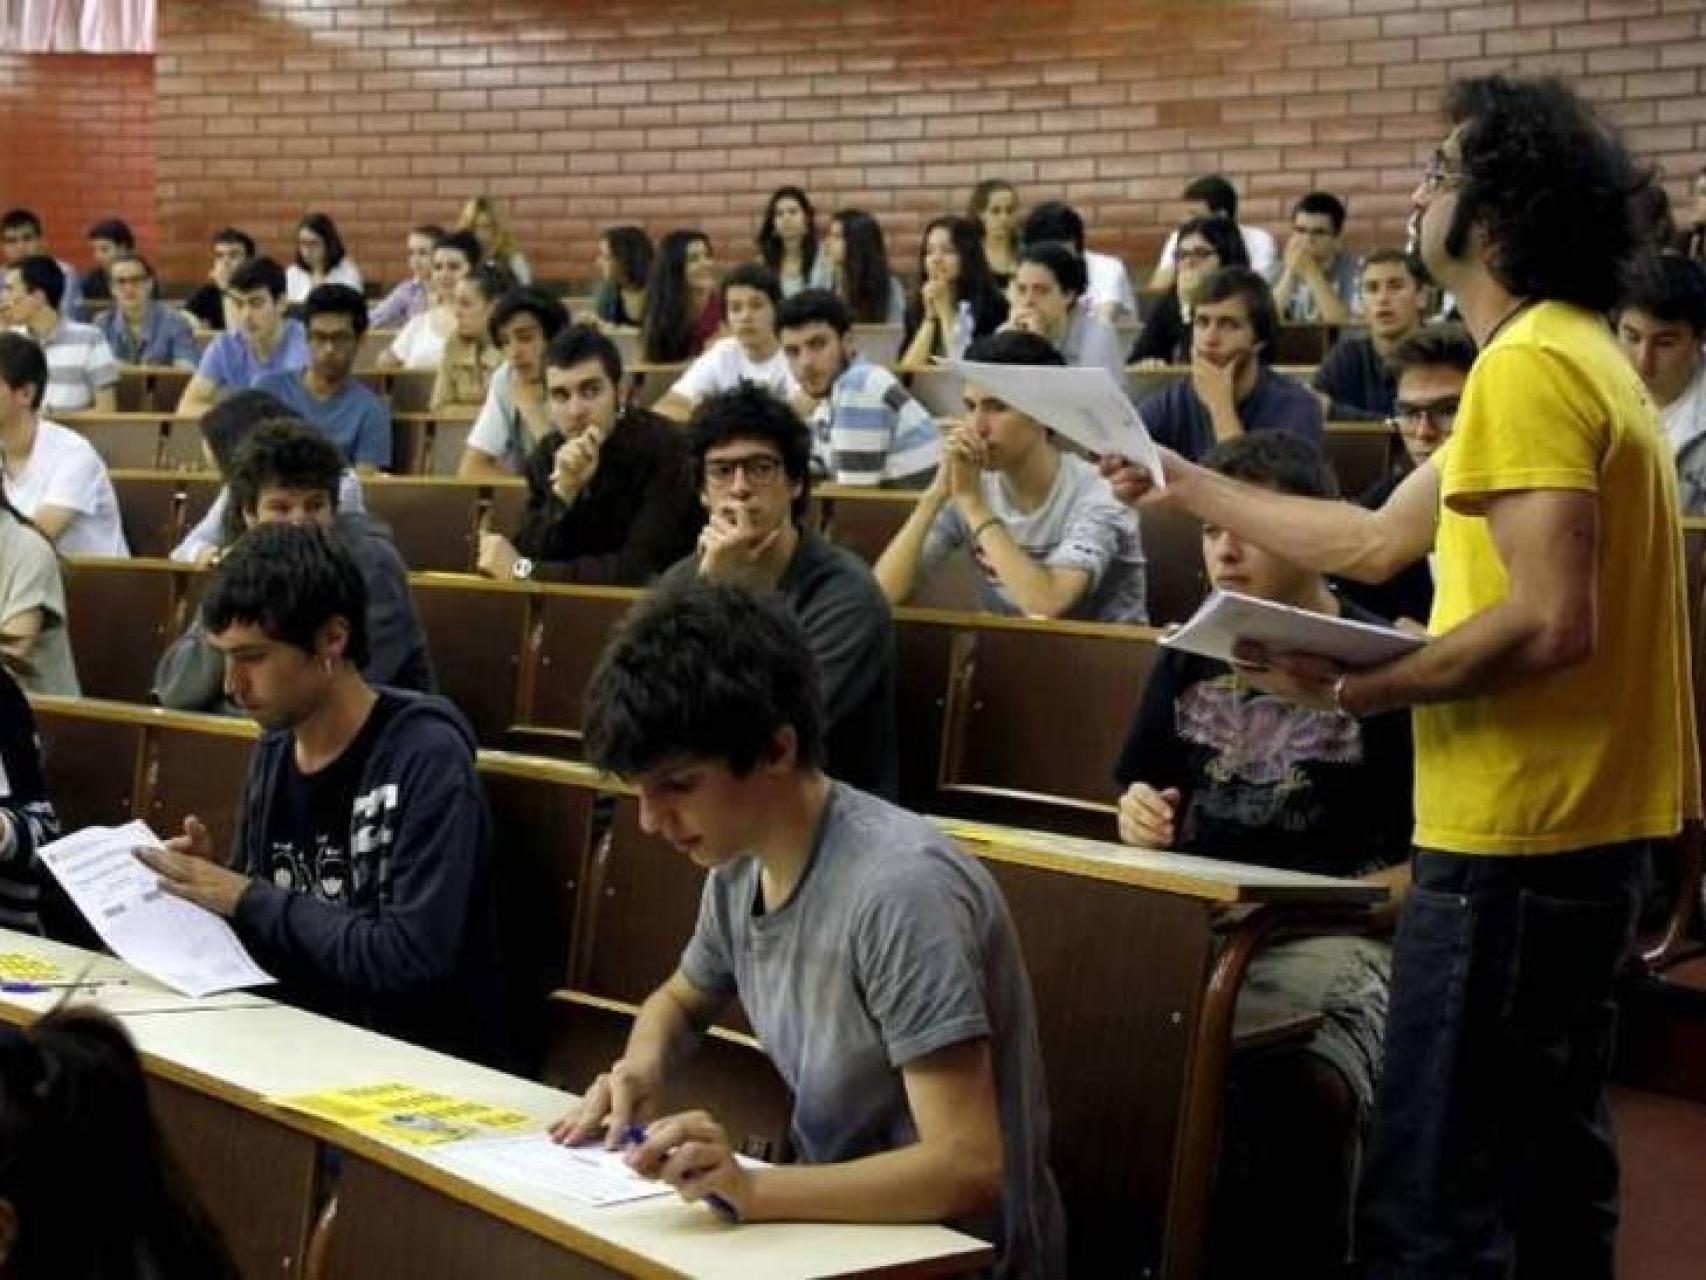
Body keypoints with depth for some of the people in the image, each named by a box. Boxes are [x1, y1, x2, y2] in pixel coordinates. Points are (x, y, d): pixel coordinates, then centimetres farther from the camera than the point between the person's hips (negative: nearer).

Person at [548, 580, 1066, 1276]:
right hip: (841, 1218, 7)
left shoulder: (898, 889, -25)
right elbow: (680, 1001, 20)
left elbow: (969, 1168, -27)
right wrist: (643, 1066, -1)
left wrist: (753, 1189, -38)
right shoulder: (740, 865, 0)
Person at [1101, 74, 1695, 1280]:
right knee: (1548, 1153, 19)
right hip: (1582, 819, 11)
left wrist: (1357, 688, -17)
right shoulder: (1573, 353, 16)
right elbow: (1377, 541, 18)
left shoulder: (1528, 368, -17)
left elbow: (1551, 622, -26)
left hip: (1517, 833, -11)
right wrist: (1184, 483, 19)